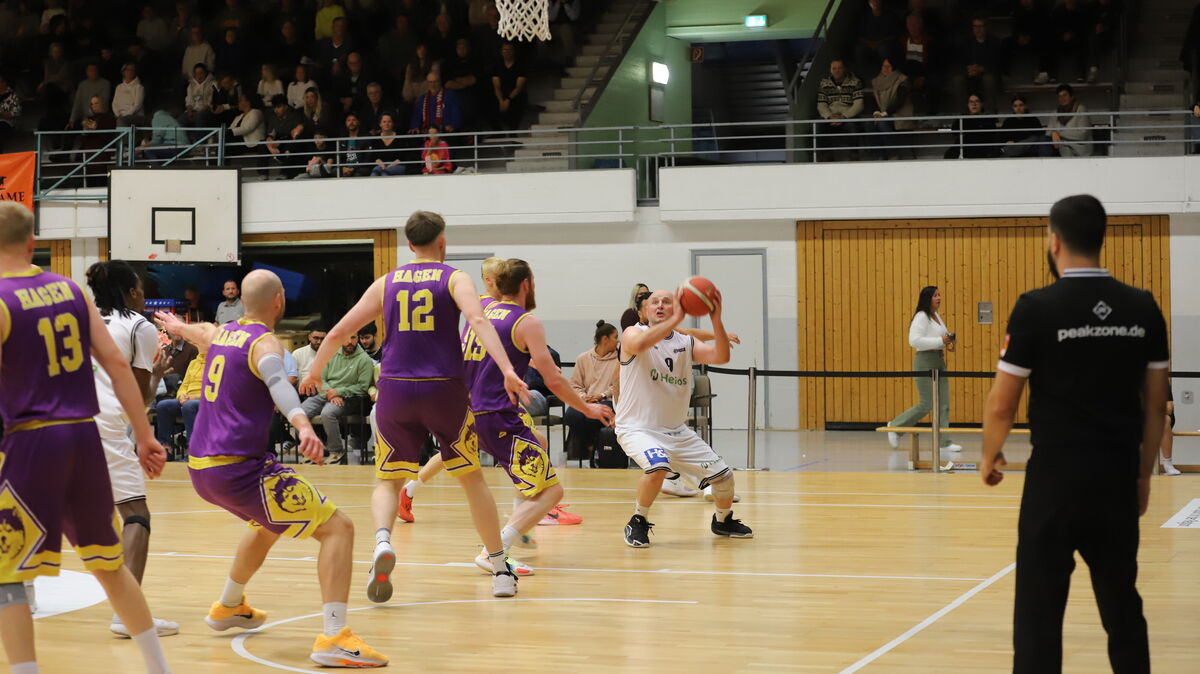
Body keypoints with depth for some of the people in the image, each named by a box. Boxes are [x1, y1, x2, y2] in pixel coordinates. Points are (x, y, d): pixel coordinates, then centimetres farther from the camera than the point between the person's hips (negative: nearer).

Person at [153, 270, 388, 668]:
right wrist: (303, 426, -52)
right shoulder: (263, 343, -11)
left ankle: (228, 607, 53)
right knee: (337, 528, -9)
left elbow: (201, 334, 40)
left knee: (269, 524, 37)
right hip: (237, 468, -9)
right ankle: (334, 639, -22)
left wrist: (178, 327, 65)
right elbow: (277, 381, -34)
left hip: (200, 468, 9)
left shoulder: (221, 333, 14)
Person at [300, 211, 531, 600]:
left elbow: (339, 332, 12)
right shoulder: (454, 279, 2)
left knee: (388, 481, 13)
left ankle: (382, 541, -19)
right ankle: (501, 571, 15)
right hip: (444, 390, -1)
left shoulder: (386, 284, 11)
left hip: (395, 391, 1)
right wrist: (507, 370, -26)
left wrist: (313, 374, 27)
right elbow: (477, 320, -17)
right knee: (472, 479, 14)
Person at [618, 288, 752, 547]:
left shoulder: (686, 343, 6)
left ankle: (723, 521, 37)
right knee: (658, 466, -36)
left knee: (723, 475, 6)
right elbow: (639, 344, -33)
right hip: (638, 428, -6)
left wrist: (716, 320, -24)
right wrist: (675, 320, -37)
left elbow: (721, 357, -10)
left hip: (677, 430, 6)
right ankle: (637, 523, -12)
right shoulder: (633, 333, -7)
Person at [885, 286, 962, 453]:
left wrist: (948, 341, 5)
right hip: (925, 361, -9)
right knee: (926, 404, -6)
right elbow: (914, 340, -23)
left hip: (939, 360, 9)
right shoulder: (921, 317, -12)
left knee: (943, 404, 4)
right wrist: (940, 341, -22)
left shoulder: (937, 316, 15)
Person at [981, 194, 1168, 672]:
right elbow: (1156, 405, 7)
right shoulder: (1143, 308, 2)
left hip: (1055, 480, -4)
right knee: (1122, 606, 15)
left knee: (1039, 610, 2)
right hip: (1118, 480, 4)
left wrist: (990, 457, 11)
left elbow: (1002, 404, -6)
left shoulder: (1036, 308, -10)